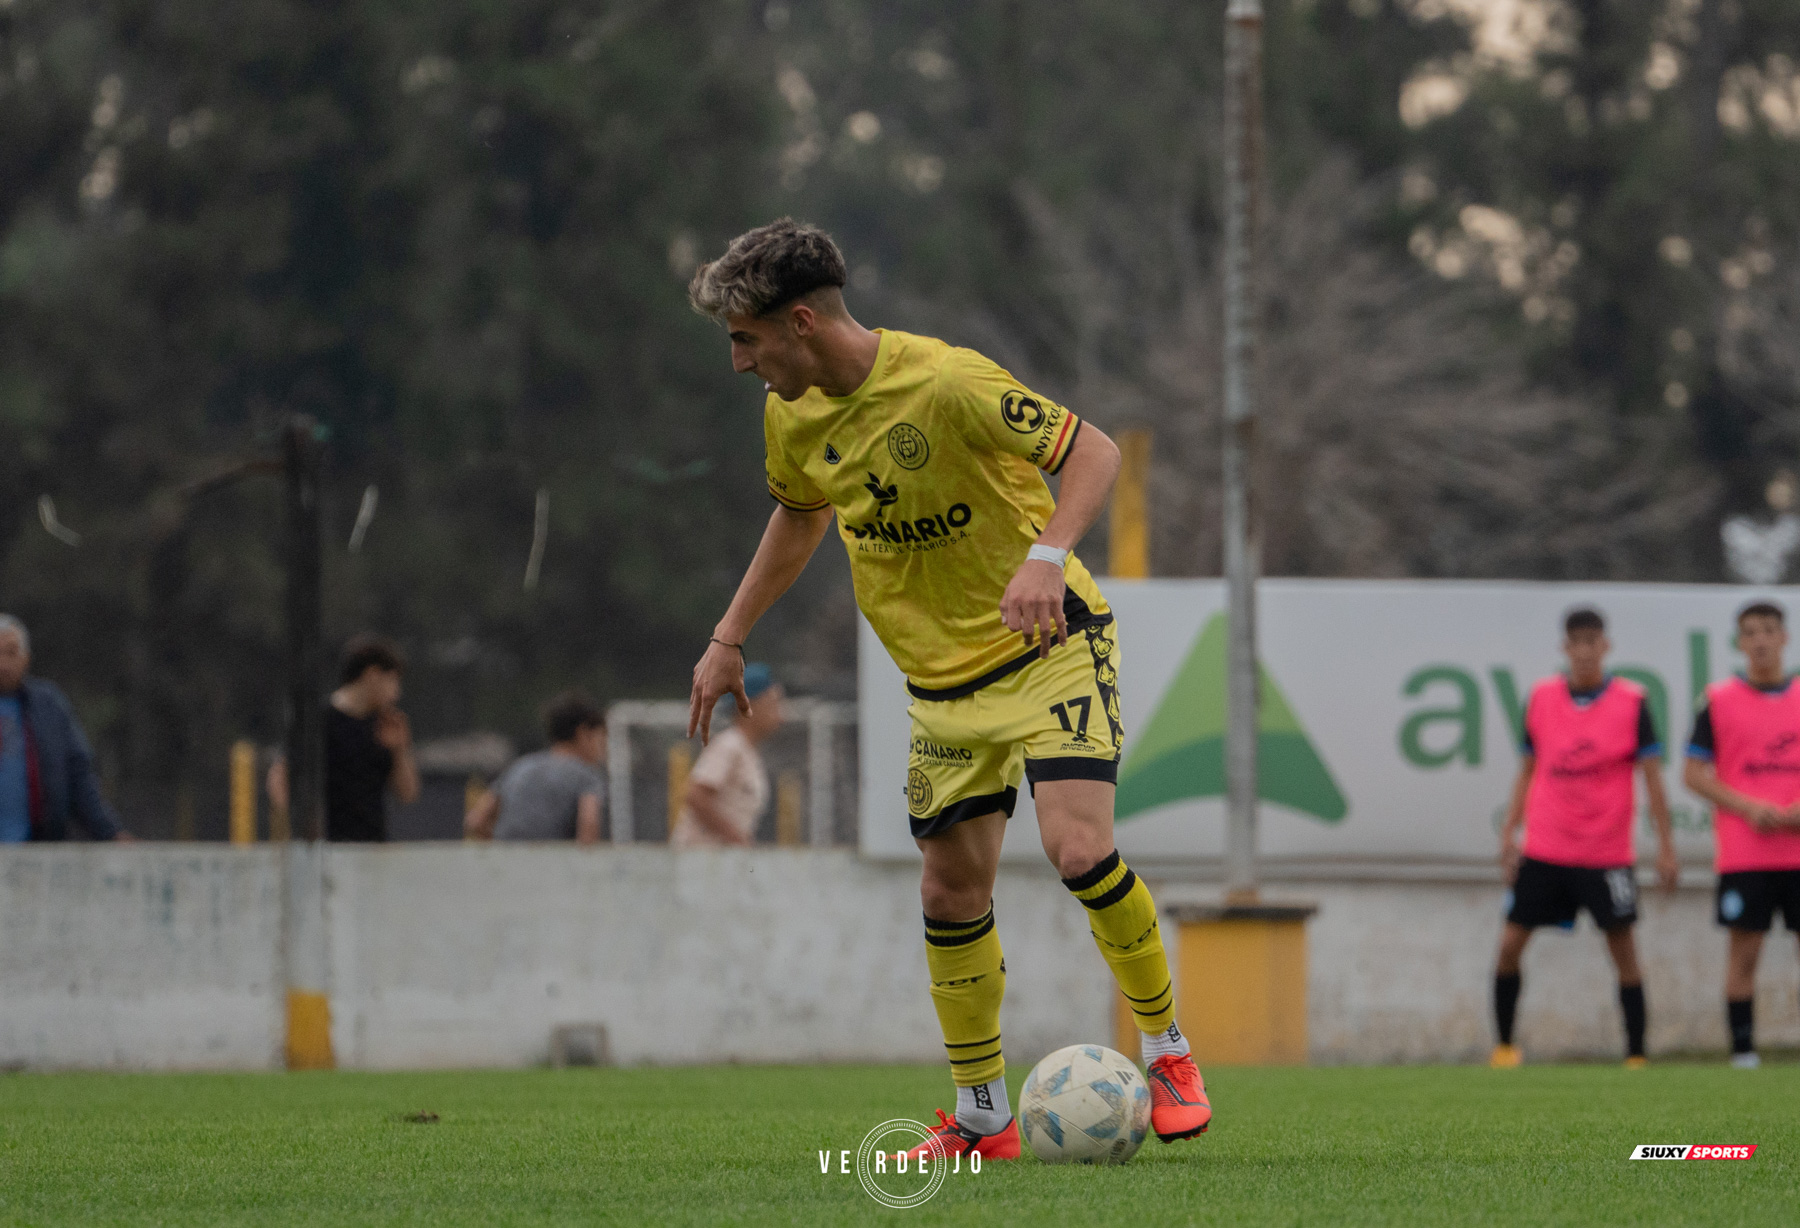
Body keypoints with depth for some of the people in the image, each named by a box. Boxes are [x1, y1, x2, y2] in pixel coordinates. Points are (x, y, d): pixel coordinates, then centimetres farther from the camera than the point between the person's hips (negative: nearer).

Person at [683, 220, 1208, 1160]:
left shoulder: (947, 384, -23)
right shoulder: (792, 417, -1)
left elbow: (1093, 452, -20)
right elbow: (800, 516, 20)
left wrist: (1045, 557, -36)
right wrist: (729, 640, 19)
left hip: (1049, 646, -6)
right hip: (942, 680, 7)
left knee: (1077, 846, -22)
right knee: (952, 888, 5)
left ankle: (1167, 1053, -2)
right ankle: (982, 1120, 17)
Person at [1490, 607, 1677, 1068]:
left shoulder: (1631, 702, -4)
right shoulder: (1541, 698, 4)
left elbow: (1652, 776, -3)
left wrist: (1665, 846, -7)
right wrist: (1510, 832, 6)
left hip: (1607, 853, -2)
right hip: (1544, 851, 2)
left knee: (1623, 949, -2)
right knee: (1510, 943, -2)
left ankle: (1636, 1056, 5)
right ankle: (1504, 1046, 12)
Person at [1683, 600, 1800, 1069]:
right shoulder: (1720, 701, 2)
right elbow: (1695, 774, 0)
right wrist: (1748, 807, -12)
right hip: (1743, 851, -2)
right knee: (1744, 950, -3)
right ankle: (1742, 1051, 1)